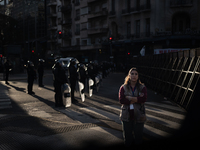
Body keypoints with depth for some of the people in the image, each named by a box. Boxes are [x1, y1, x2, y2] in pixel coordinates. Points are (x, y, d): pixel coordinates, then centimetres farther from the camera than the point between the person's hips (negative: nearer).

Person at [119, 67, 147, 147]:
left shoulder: (142, 88, 0)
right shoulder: (123, 88, 0)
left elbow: (143, 99, -17)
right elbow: (121, 100, -13)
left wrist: (129, 98, -16)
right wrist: (136, 99, -16)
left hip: (138, 116, 0)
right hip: (126, 116, 0)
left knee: (138, 141, 8)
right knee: (127, 142, 9)